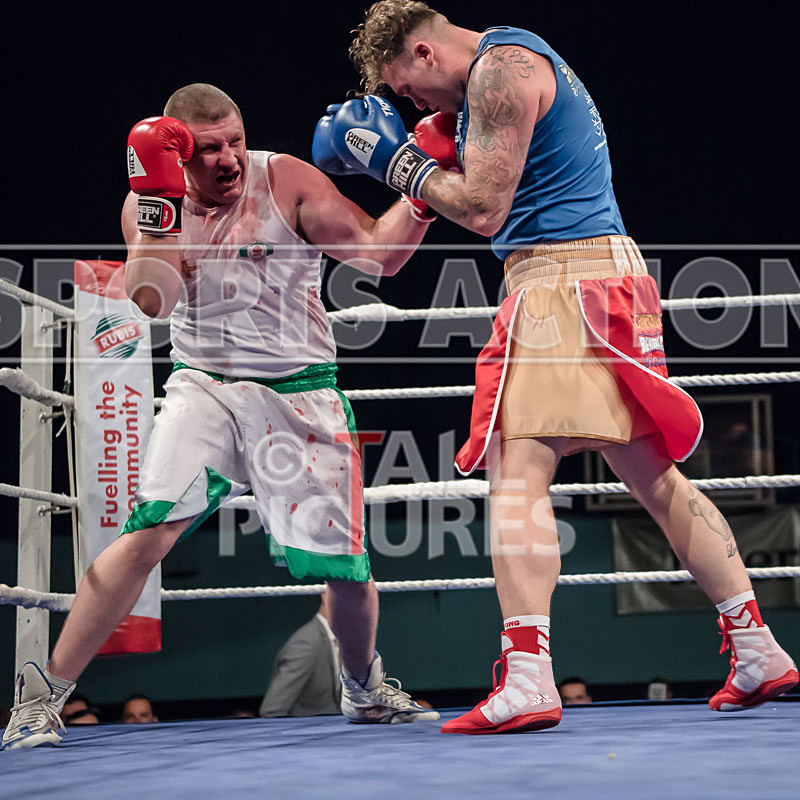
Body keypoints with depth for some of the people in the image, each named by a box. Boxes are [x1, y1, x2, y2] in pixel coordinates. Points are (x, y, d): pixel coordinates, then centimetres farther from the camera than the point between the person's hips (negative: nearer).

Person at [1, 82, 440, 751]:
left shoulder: (287, 181, -8)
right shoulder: (150, 203, -3)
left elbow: (378, 254, -13)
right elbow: (152, 299, -20)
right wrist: (159, 198, -26)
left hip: (299, 393, 0)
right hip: (205, 388, 0)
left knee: (345, 566, -1)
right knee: (149, 533, -21)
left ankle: (364, 688, 32)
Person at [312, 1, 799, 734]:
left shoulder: (503, 67, -7)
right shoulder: (519, 64, 25)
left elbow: (484, 210, -13)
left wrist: (397, 161, -1)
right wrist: (412, 158, 19)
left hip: (561, 278, -10)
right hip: (610, 276, 10)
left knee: (517, 474, -15)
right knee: (654, 477, 11)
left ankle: (527, 680, -24)